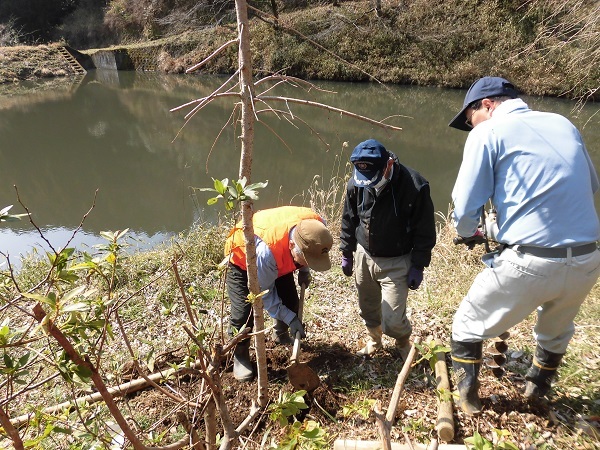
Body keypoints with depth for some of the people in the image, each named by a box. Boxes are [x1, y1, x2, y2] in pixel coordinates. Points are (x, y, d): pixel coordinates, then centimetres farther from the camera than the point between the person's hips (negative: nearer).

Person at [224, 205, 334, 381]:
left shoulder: (317, 225, -32)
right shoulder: (267, 250, -47)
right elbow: (264, 292, -27)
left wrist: (304, 271, -5)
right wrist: (290, 318, -23)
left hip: (280, 260, 6)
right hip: (242, 259, -5)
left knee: (291, 301, 3)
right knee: (244, 311, -14)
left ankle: (282, 336, 33)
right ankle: (240, 356, 10)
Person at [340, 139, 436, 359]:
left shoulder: (414, 186, -23)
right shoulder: (355, 184, -11)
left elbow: (425, 231, -12)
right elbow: (349, 221, 5)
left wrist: (418, 266, -9)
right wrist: (346, 253, 11)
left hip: (397, 263, -4)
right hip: (364, 256, 4)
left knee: (392, 320, -4)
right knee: (367, 307, 19)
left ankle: (403, 342, 31)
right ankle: (373, 340, 50)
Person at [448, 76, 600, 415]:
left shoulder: (488, 132, -4)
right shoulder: (564, 124, 13)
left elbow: (465, 209, -9)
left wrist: (468, 233, 13)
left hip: (530, 261, -6)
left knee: (468, 326, 19)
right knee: (557, 331, 34)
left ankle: (469, 399, 32)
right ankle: (538, 391, 54)